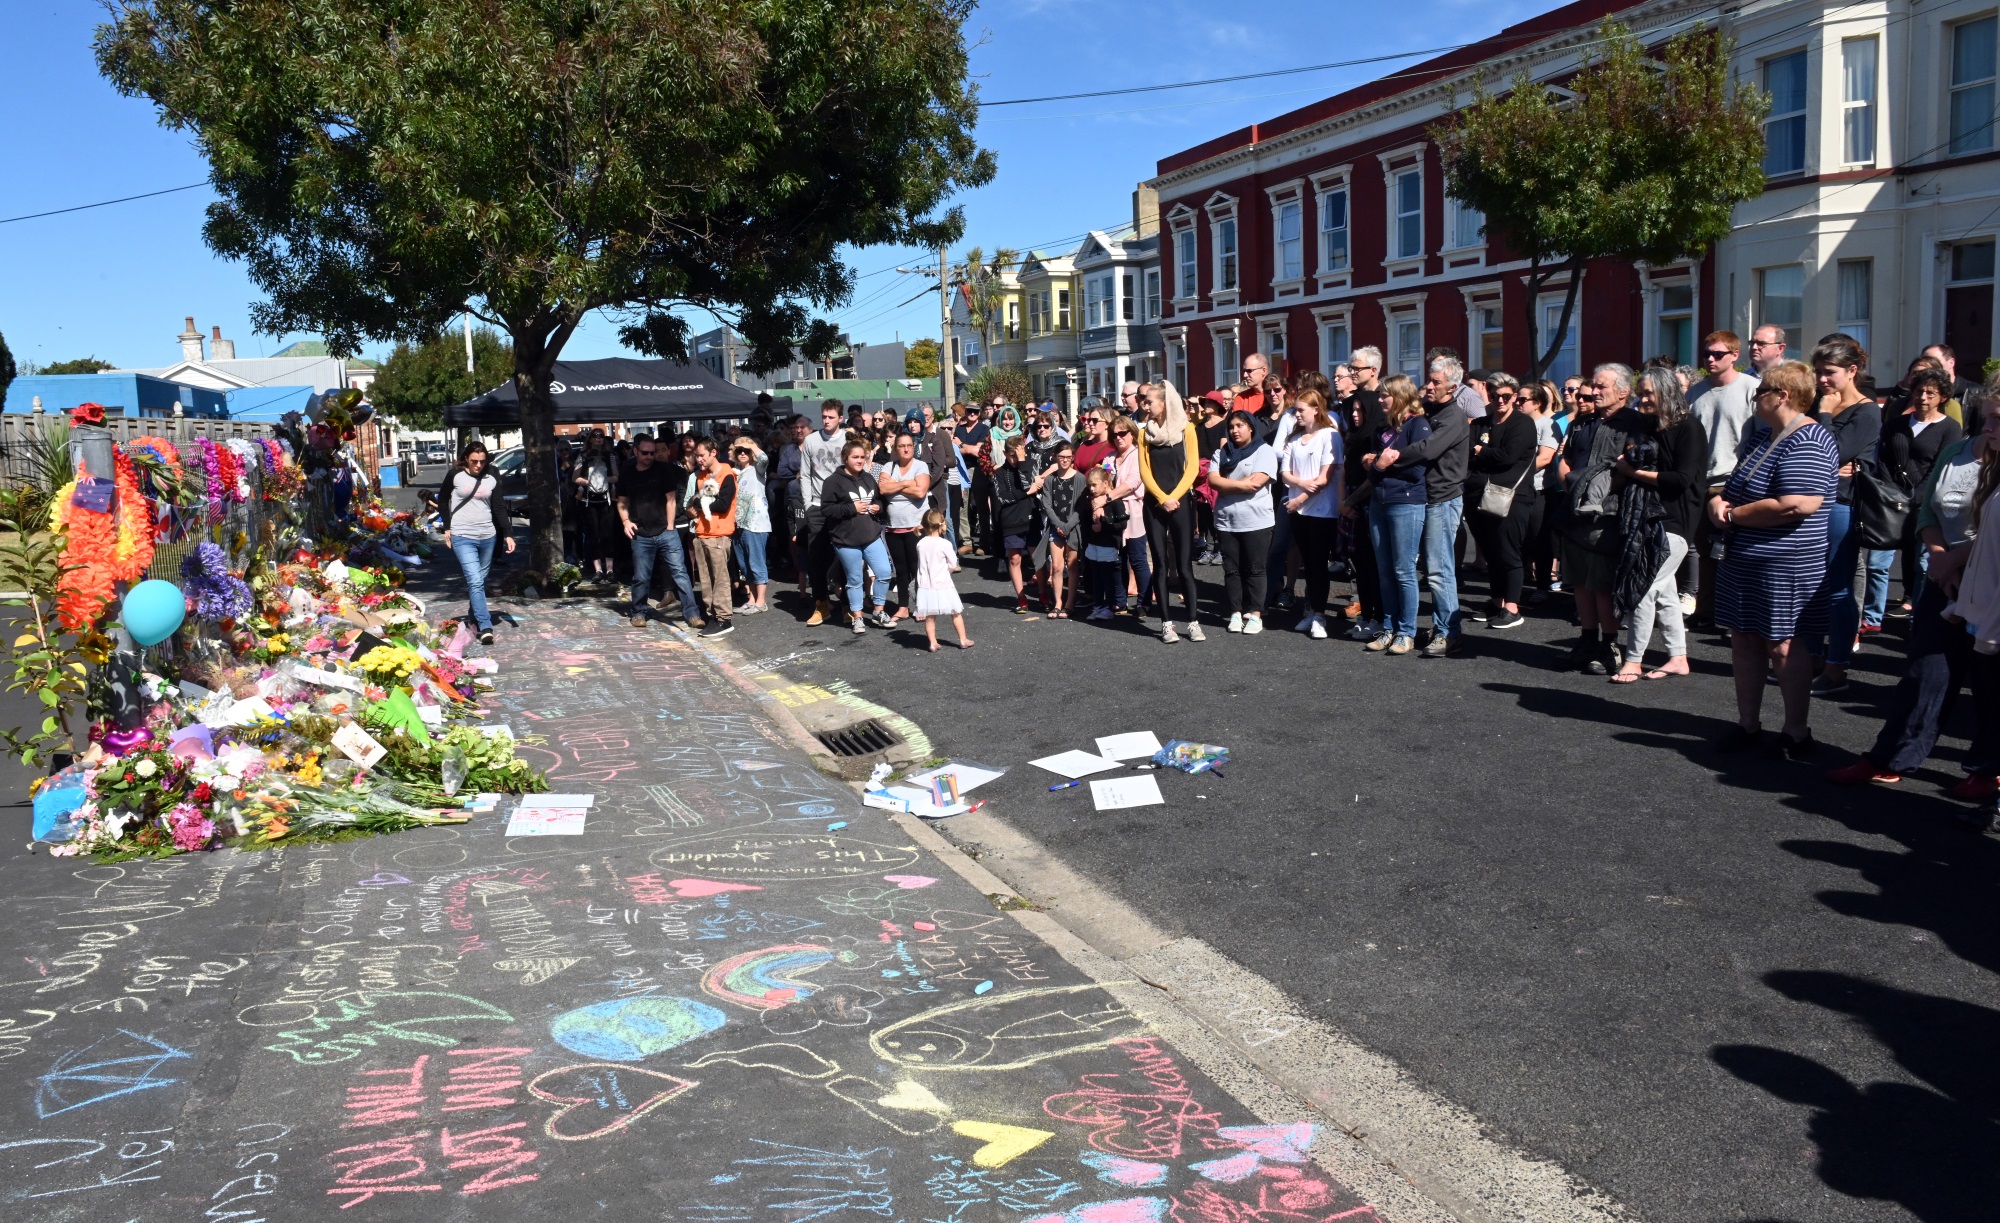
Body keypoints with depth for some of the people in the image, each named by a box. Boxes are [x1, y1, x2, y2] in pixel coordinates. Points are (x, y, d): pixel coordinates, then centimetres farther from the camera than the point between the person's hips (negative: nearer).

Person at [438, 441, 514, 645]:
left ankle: (474, 618, 30)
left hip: (488, 536, 4)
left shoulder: (492, 479, 5)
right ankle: (485, 627, -19)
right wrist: (447, 527, 3)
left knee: (481, 581, 11)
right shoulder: (455, 475, -2)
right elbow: (442, 499, 10)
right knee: (475, 581, -13)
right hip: (462, 537, -3)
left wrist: (508, 534, -1)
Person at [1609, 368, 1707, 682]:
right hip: (1645, 517, 7)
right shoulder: (1642, 426, 15)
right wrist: (1622, 471, -1)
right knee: (1662, 589, 10)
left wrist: (1635, 472, -9)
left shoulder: (1688, 427, -7)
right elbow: (1622, 470, 20)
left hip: (1674, 520, -7)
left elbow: (1682, 479, -16)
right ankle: (1678, 657, 18)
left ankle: (1634, 661, -5)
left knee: (1645, 587, -11)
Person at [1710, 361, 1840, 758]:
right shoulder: (1763, 435, 15)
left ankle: (1797, 736, 7)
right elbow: (1738, 485, 24)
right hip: (1744, 561, 10)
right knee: (1743, 641, 12)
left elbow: (1798, 505, -28)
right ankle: (1748, 725, 22)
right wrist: (1718, 500, -1)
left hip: (1784, 567, -10)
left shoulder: (1806, 443, -18)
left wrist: (1734, 514, -17)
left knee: (1783, 647, -3)